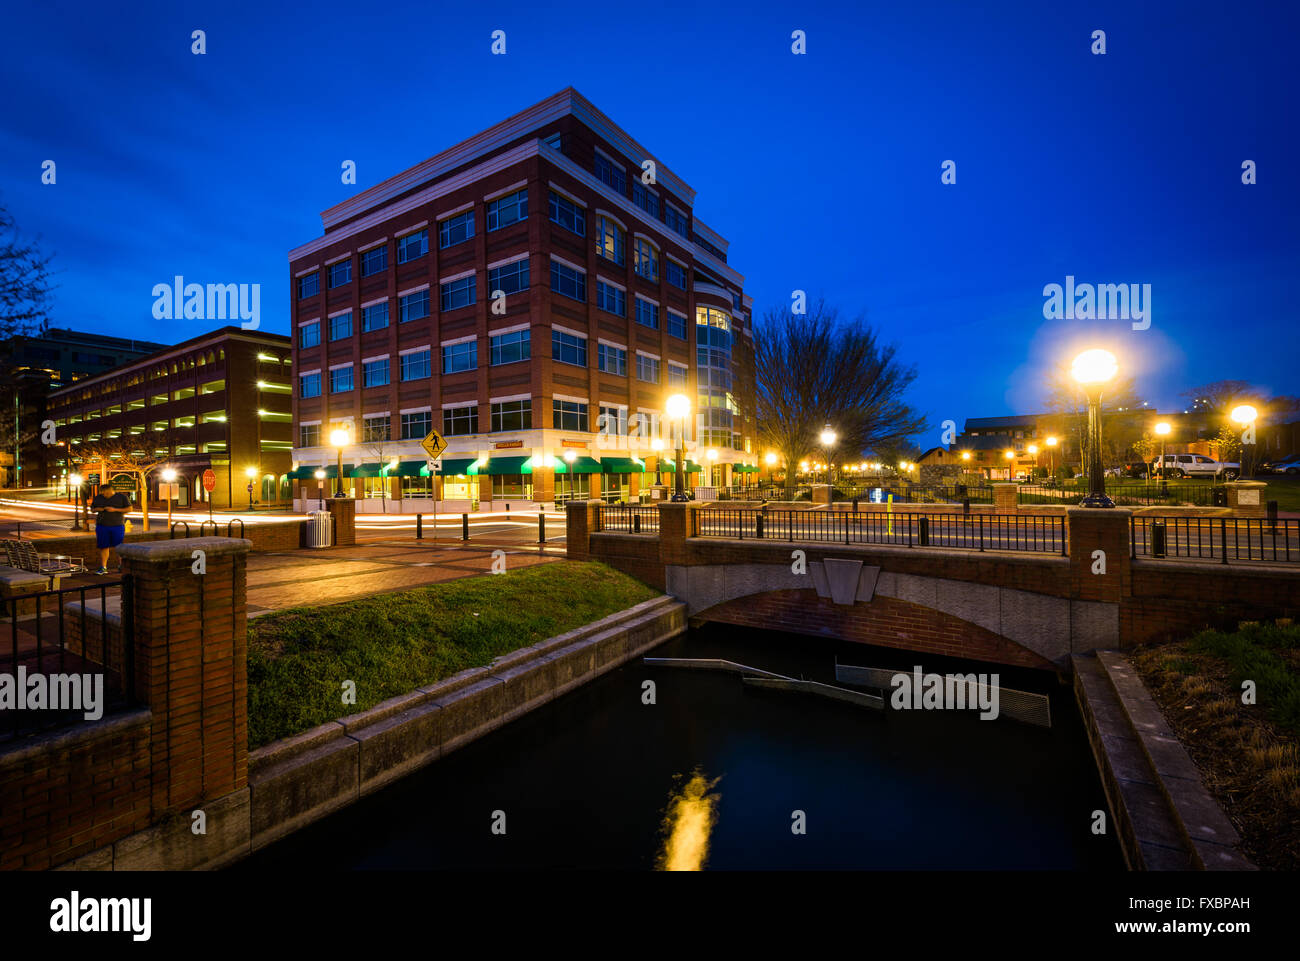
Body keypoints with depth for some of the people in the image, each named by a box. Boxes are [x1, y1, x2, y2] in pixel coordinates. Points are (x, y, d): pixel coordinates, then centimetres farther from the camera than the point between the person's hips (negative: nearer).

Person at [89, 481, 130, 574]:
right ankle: (103, 568, 4)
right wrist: (96, 509, -8)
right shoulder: (98, 497, 6)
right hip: (102, 526, 3)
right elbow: (92, 508, 16)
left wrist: (115, 509, -18)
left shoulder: (122, 497, -3)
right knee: (103, 547, 1)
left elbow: (129, 509, -5)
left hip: (117, 525, -3)